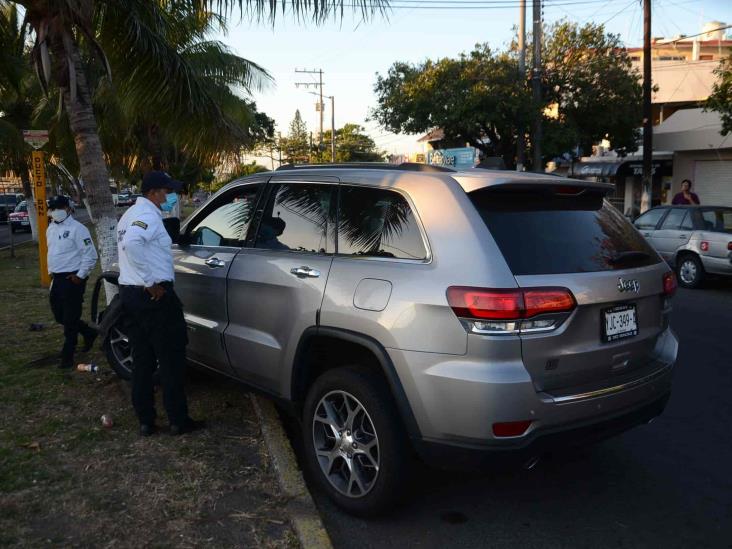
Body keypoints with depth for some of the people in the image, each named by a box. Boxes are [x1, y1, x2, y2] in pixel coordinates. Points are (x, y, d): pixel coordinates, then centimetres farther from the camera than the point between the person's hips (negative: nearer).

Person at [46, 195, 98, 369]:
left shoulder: (77, 229, -14)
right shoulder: (51, 229, 13)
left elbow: (90, 255, -15)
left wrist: (80, 276, -15)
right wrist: (51, 271, 17)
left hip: (72, 279, -9)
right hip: (56, 279, 9)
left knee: (70, 318, -3)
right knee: (59, 315, 15)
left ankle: (68, 355, 6)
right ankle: (89, 332, 34)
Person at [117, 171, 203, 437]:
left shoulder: (130, 215, 19)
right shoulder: (148, 215, -13)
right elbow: (132, 243, -31)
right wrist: (151, 282, -26)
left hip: (129, 293, 10)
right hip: (154, 295, -9)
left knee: (142, 361, 12)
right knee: (171, 359, 0)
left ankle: (145, 421, 17)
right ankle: (179, 421, 7)